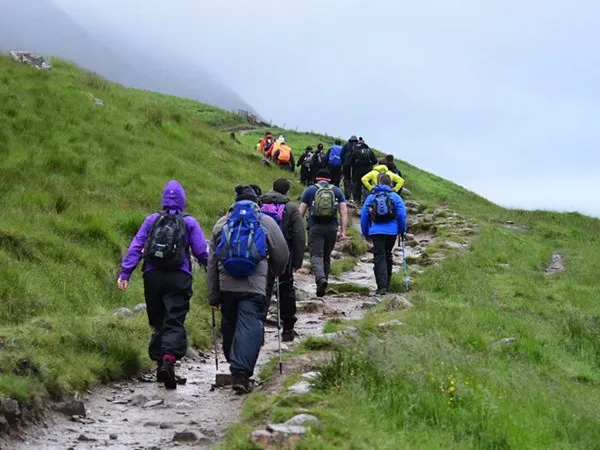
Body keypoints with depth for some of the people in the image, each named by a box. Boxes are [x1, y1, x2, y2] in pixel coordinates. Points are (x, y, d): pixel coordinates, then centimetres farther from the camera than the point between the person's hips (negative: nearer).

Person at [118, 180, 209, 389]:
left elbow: (135, 247, 3)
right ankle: (169, 358, -31)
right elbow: (202, 252, 1)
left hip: (152, 276, 3)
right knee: (174, 322, -8)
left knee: (158, 322, 16)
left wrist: (125, 273, 1)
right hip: (178, 278, -3)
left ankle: (158, 360, 15)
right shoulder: (189, 222, 3)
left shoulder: (152, 220, 9)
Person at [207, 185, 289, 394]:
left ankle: (236, 366, 27)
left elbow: (212, 262, 12)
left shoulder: (221, 224, 14)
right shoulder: (266, 222, 6)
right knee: (249, 328, -6)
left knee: (229, 326, 17)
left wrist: (213, 295, 16)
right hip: (254, 287, -3)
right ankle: (241, 373, -17)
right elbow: (282, 255, 9)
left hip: (226, 286, 3)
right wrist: (276, 274, 32)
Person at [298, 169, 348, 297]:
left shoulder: (310, 190, 7)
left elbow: (301, 211, 2)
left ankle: (320, 278, -33)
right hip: (332, 228, 3)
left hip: (315, 228, -3)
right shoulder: (336, 191, 12)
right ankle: (324, 279, 20)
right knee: (326, 256, 16)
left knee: (316, 255, -9)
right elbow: (344, 212, 4)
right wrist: (343, 230, 4)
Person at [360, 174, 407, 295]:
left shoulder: (371, 197, 7)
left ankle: (382, 286, -17)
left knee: (379, 257, -4)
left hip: (376, 231, -1)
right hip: (391, 231, 1)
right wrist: (402, 231, 10)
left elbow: (364, 216, 8)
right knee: (388, 255, 19)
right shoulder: (395, 197, 4)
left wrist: (365, 233, 15)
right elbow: (402, 215, -1)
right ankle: (386, 284, 26)